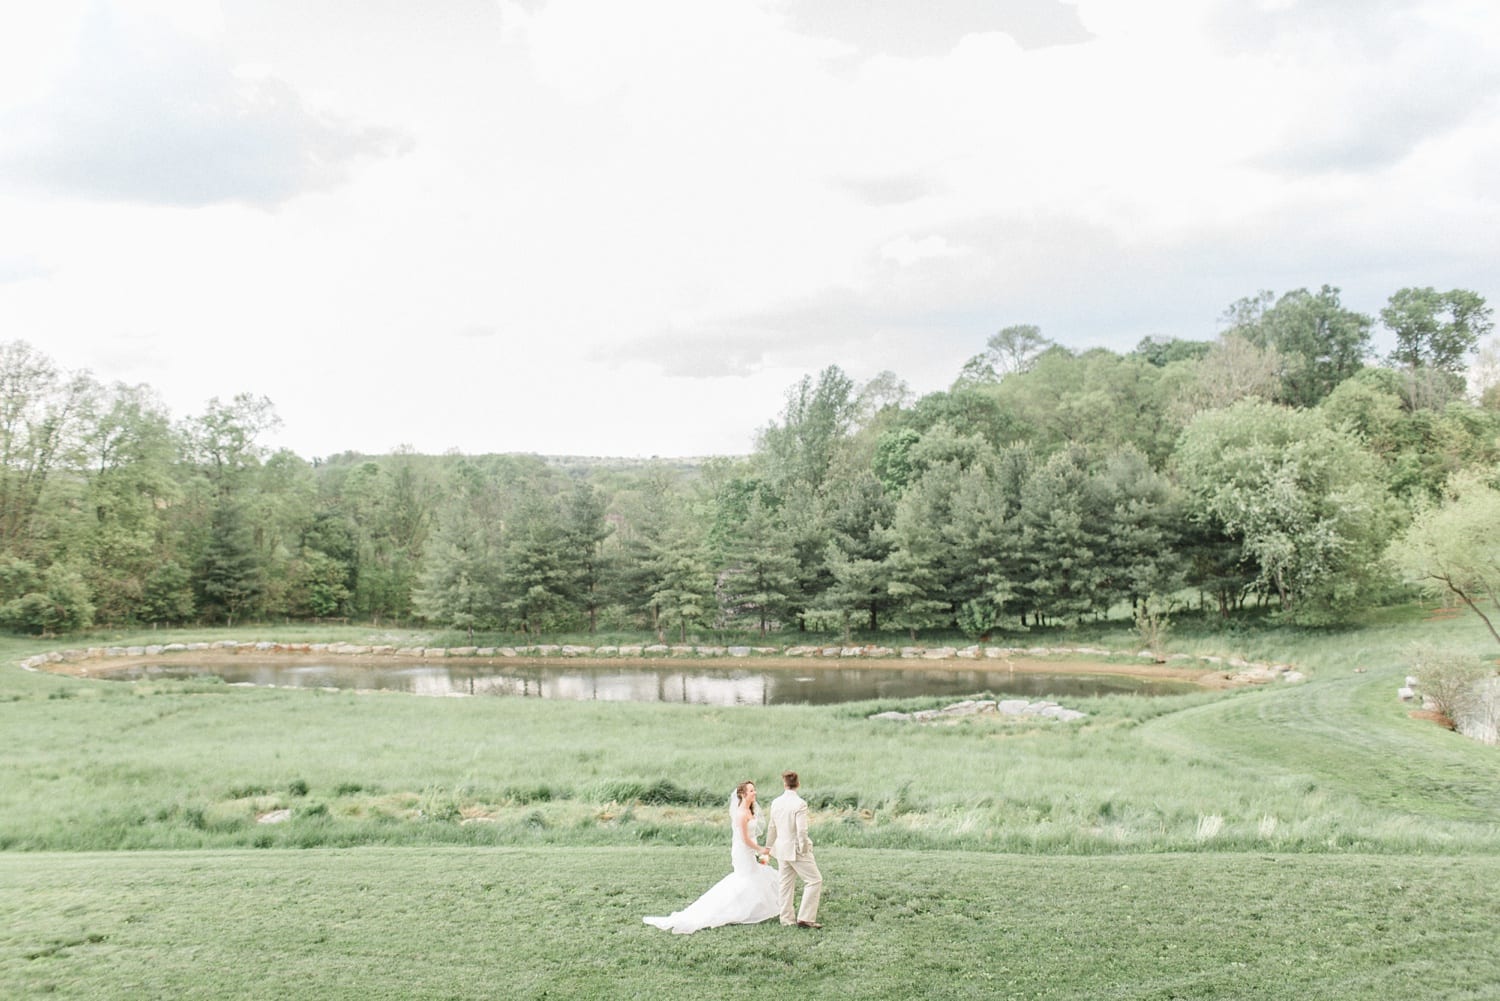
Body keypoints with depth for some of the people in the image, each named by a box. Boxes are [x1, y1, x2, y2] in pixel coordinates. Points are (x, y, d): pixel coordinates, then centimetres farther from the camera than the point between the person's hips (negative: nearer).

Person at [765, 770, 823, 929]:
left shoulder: (776, 802, 1)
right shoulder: (799, 804, -19)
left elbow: (772, 827, 12)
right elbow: (802, 830, -21)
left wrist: (769, 846, 25)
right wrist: (803, 849, -8)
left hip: (781, 848, 7)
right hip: (796, 849, -7)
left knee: (785, 883, 15)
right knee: (814, 880, 2)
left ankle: (786, 918, 21)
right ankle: (805, 918, -3)